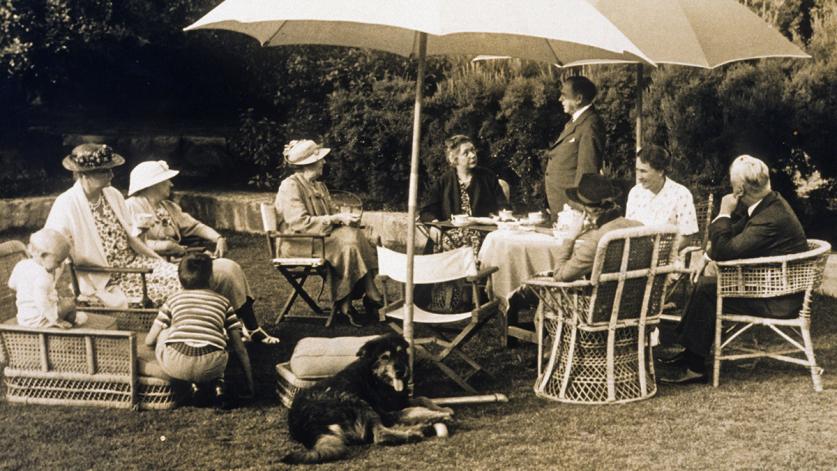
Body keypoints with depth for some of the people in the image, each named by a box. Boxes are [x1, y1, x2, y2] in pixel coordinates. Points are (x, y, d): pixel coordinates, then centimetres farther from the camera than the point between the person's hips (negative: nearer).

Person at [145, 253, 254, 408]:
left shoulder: (173, 299, 24)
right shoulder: (222, 301, 24)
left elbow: (149, 341, 27)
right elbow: (240, 349, 22)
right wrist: (250, 385, 30)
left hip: (175, 365, -1)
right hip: (211, 367, 1)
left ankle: (195, 382, 15)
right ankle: (218, 383, 13)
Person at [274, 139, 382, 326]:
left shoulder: (319, 186, 17)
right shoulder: (290, 186, -11)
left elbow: (331, 214, 17)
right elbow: (299, 223, -21)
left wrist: (345, 217, -8)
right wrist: (337, 219, -21)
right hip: (297, 244, -8)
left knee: (353, 234, -21)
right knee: (347, 242, -27)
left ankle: (345, 303, -24)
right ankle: (371, 297, -20)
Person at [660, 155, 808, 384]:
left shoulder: (770, 217, -28)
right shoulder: (768, 203, 3)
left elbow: (725, 252, -28)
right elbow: (734, 236, 18)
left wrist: (724, 214, -18)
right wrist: (706, 257, 7)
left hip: (778, 300, -10)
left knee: (707, 290, -15)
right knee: (705, 282, 10)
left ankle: (695, 366, -6)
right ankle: (690, 353, 16)